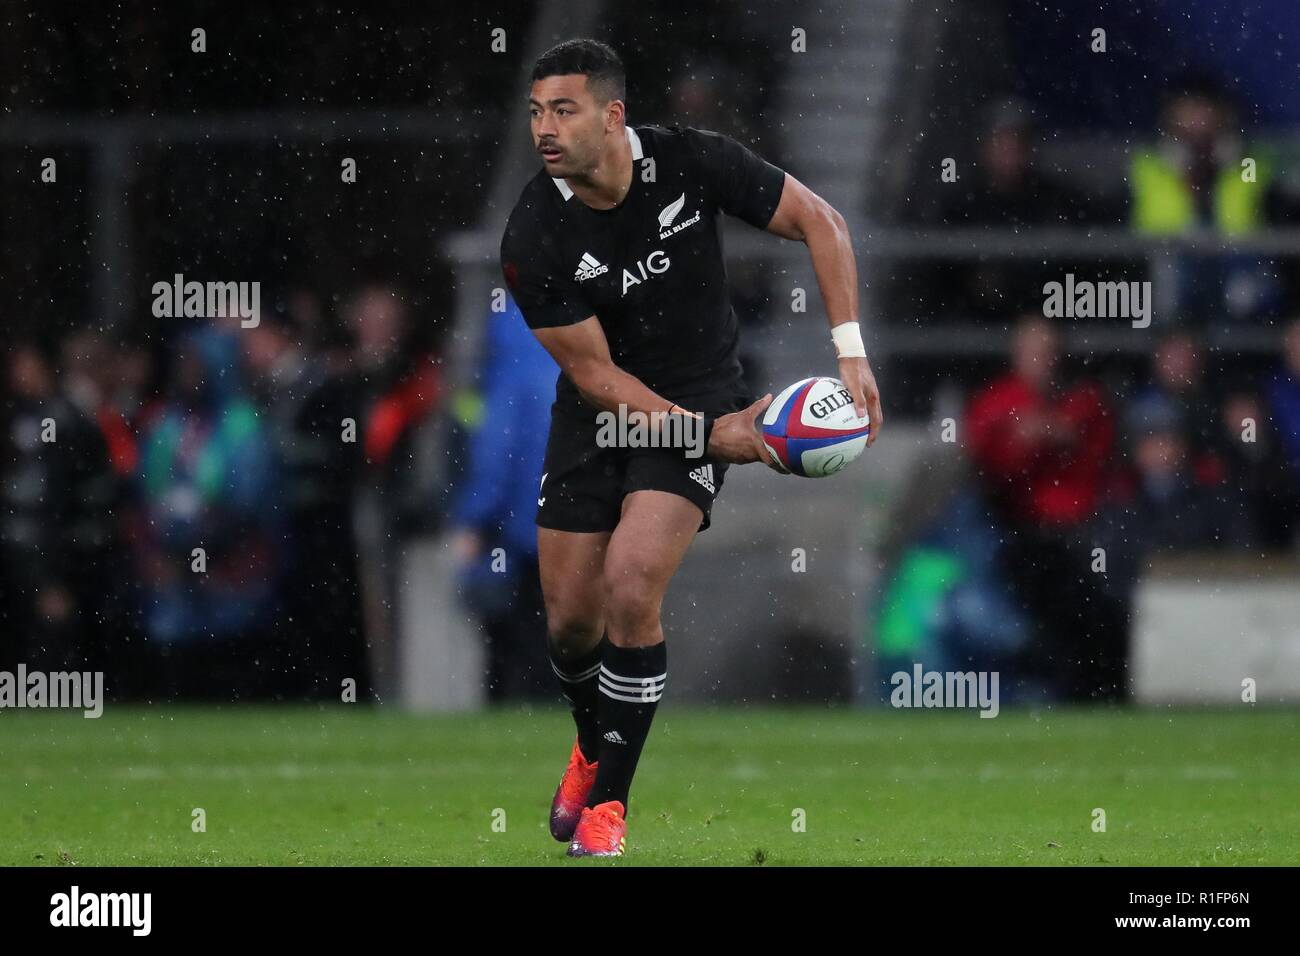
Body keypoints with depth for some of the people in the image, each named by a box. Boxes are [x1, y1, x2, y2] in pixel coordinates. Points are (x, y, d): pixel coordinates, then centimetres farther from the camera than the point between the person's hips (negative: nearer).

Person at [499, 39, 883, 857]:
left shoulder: (693, 164, -20)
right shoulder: (534, 240, -19)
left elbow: (820, 222, -10)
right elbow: (593, 373, -14)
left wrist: (851, 353, -18)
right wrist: (708, 432, -22)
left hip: (700, 401, -2)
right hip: (599, 415, 2)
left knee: (630, 588, -20)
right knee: (571, 618, 5)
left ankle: (606, 802, -5)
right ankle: (594, 745, 41)